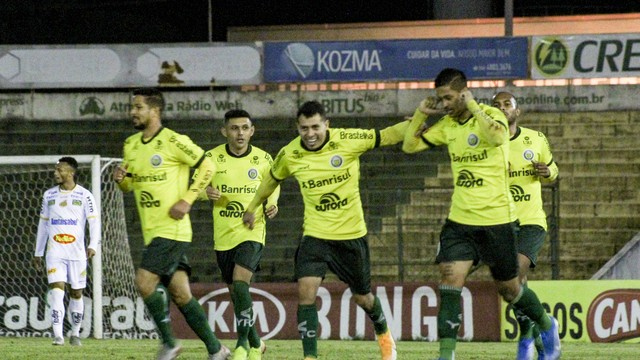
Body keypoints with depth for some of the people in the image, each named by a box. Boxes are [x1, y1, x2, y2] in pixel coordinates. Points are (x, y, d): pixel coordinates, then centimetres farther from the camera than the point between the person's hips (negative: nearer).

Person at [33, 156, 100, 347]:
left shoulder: (84, 196, -1)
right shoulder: (49, 195, 9)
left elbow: (94, 221, -5)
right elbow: (43, 224, 17)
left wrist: (93, 245, -20)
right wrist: (38, 252, 18)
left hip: (77, 252, -1)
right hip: (55, 252, 1)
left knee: (76, 293, 6)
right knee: (57, 288, -15)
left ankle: (75, 334, 21)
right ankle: (58, 335, -20)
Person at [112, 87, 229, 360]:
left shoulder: (173, 141, -11)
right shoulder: (130, 145, 12)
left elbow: (207, 167, -8)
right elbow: (129, 186, 22)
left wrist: (187, 201, -13)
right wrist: (121, 179, -2)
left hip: (172, 229, -7)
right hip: (152, 232, 7)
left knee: (144, 281, -17)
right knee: (180, 293, 6)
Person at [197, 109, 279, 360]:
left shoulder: (263, 159, -3)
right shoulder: (213, 158, -3)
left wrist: (272, 204, -6)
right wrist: (207, 193, -16)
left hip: (252, 231, -3)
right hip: (223, 235, 3)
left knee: (240, 282, -22)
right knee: (235, 291, 11)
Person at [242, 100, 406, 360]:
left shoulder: (348, 140, -15)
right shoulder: (289, 155, -7)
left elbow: (387, 136, -7)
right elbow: (272, 180, 13)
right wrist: (253, 208, 25)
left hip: (352, 234, -1)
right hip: (315, 235, 1)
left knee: (362, 297, 14)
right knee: (305, 291, -19)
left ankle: (383, 334, 45)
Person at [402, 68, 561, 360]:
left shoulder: (491, 115, -11)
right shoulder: (446, 125, 6)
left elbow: (497, 137, -34)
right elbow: (409, 145, 11)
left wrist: (472, 106, -27)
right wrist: (420, 114, -2)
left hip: (496, 219, -5)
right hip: (459, 220, 5)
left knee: (508, 289, 9)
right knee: (449, 281, -13)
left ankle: (547, 326, 37)